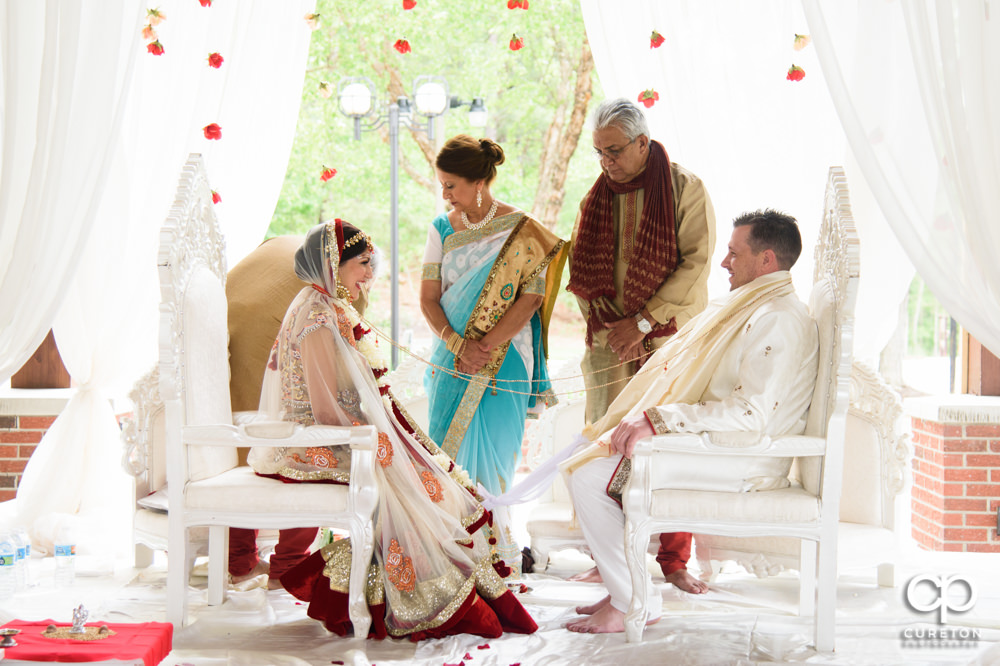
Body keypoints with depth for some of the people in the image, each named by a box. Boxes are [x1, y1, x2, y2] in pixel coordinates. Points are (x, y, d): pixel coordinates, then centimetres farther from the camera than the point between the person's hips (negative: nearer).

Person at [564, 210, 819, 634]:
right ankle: (623, 588, 13)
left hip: (741, 464, -11)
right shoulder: (748, 309, 16)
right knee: (590, 465, 13)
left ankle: (634, 604, -7)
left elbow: (750, 414, -28)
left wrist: (658, 420, -27)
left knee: (591, 478, -16)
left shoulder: (778, 322, -18)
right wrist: (643, 419, 8)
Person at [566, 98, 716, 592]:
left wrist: (642, 321, -13)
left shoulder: (685, 189, -2)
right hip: (610, 340, 3)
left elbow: (695, 264, -9)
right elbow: (580, 270, 13)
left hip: (669, 337, -3)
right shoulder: (598, 197, 12)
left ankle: (675, 560, 3)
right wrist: (609, 324, -2)